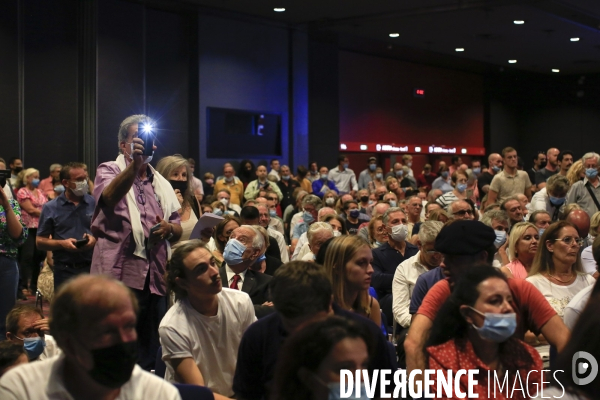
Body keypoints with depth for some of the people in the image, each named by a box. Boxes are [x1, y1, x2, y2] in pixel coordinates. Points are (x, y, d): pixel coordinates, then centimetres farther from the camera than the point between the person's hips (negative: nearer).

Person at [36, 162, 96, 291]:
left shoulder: (95, 204, 5)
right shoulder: (51, 208, 4)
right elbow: (40, 242, 4)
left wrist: (95, 239, -12)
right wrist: (62, 243, -12)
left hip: (91, 266, 1)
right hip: (64, 270, -1)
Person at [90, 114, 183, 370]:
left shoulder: (162, 184, 19)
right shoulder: (109, 171, 4)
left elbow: (178, 231, 20)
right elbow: (110, 197, -20)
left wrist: (168, 228, -3)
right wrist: (135, 163, -34)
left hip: (156, 277, 5)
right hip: (120, 275, -5)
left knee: (152, 349, 9)